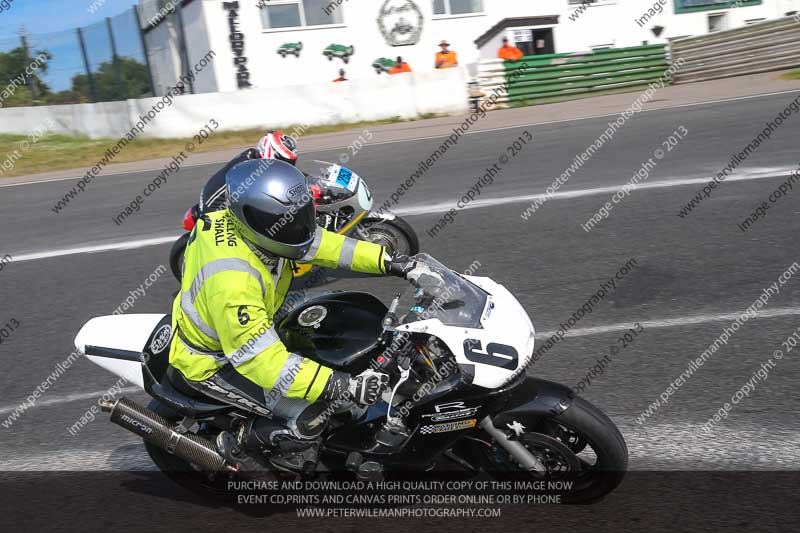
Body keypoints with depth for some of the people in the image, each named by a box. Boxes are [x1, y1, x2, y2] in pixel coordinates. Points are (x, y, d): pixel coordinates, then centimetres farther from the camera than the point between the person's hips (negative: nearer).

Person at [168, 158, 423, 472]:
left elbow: (321, 243, -6)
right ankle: (236, 445, 7)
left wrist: (389, 262, -11)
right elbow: (260, 359, -39)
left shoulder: (254, 226, -14)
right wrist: (340, 387, -43)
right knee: (307, 416, -17)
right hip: (207, 363, -9)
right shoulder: (232, 281, -39)